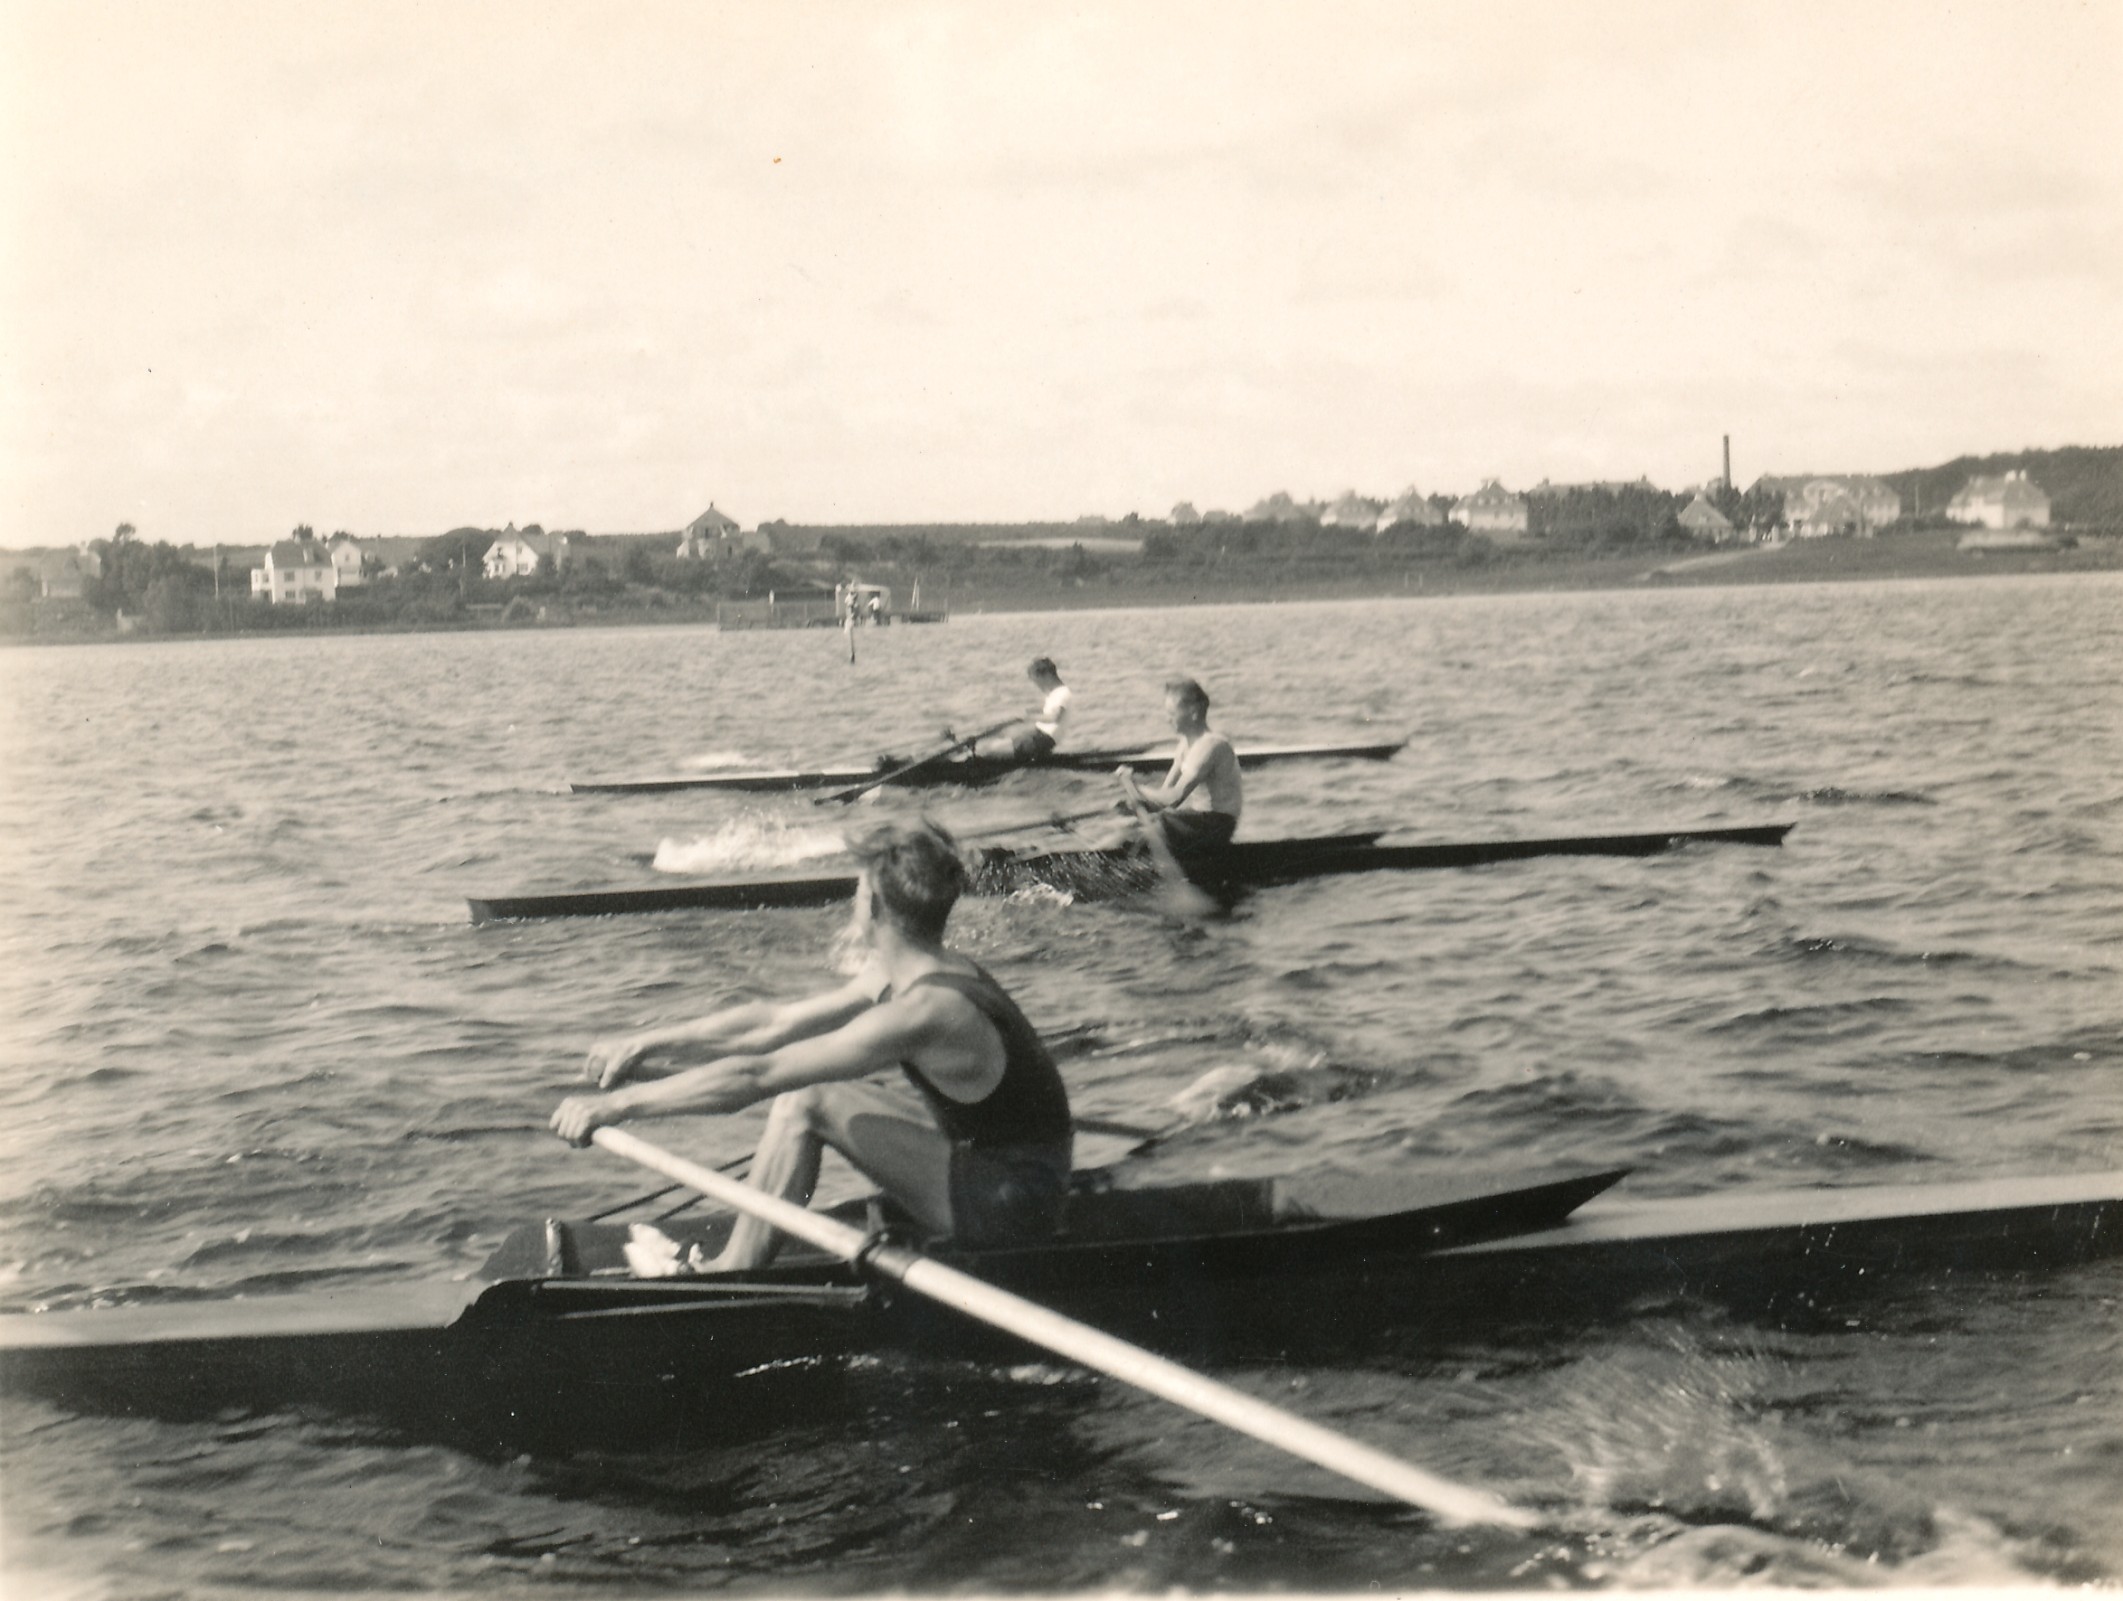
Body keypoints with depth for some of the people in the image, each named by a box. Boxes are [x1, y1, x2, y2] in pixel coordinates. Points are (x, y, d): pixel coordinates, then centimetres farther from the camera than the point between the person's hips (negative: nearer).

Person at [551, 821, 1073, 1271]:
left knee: (804, 1102, -13)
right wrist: (645, 1043, 8)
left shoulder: (923, 1011, -25)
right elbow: (774, 1021, 10)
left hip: (1010, 1207, -10)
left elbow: (756, 1077, -25)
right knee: (803, 1086, 9)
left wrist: (614, 1105, -21)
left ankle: (732, 1276, 1)